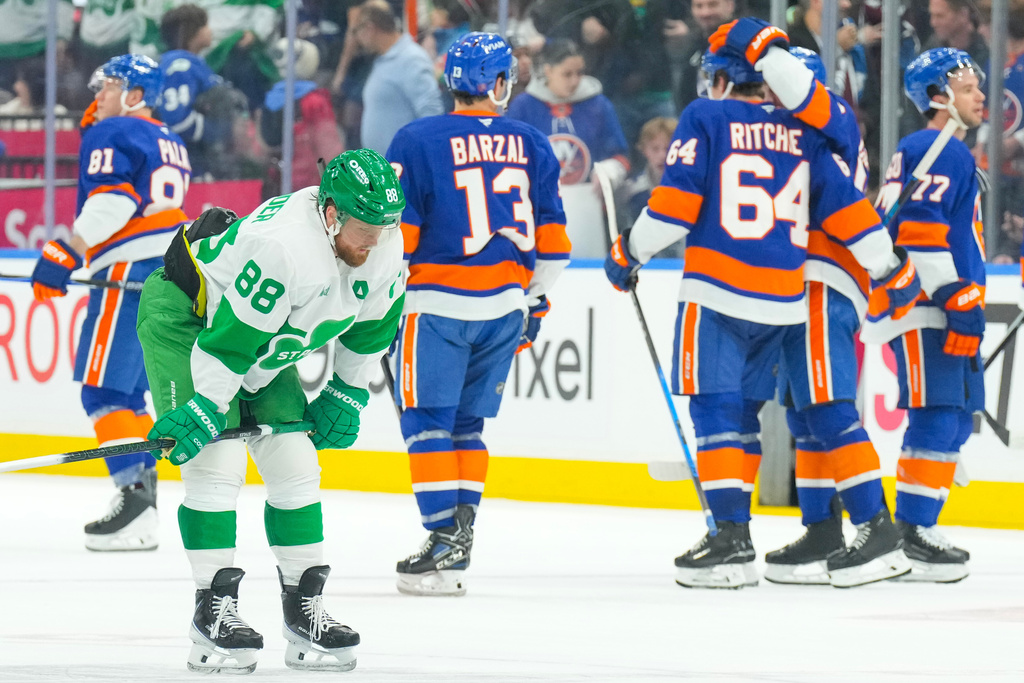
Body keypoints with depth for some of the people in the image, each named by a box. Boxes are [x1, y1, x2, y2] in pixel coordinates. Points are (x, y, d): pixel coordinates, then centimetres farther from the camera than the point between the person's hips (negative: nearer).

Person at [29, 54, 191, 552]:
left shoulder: (110, 135, -4)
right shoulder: (169, 145, 24)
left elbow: (112, 201, -18)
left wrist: (65, 254, -22)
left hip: (131, 272, -9)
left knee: (104, 388, -12)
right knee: (128, 391, 14)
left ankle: (134, 497, -22)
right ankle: (143, 506, 11)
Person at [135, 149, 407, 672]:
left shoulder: (384, 248, -13)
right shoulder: (284, 247, -38)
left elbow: (374, 324, 6)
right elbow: (230, 336, -34)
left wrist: (347, 394, 10)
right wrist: (203, 411, -31)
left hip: (266, 348, 8)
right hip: (185, 316, -8)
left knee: (294, 465, 3)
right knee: (217, 462, -17)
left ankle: (304, 607, 10)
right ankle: (213, 609, -12)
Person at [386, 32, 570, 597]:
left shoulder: (418, 141, -7)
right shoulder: (531, 145, 5)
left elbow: (395, 232, -8)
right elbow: (551, 234, 9)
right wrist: (536, 302, 20)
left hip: (439, 302, -4)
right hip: (506, 304, 4)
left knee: (427, 421, -1)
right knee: (466, 421, 15)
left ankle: (445, 537, -10)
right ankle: (463, 526, 10)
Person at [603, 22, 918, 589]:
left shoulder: (705, 119, -3)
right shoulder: (801, 132, 9)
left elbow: (675, 202, -9)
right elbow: (844, 204, 8)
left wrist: (629, 251, 4)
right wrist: (890, 269, 16)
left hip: (717, 293, -5)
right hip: (784, 302, 5)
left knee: (716, 410, -4)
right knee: (742, 409, 15)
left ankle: (731, 537, -13)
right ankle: (732, 532, 15)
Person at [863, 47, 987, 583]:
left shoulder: (952, 152, 23)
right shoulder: (934, 151, -11)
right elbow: (919, 230, -20)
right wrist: (958, 298, -22)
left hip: (945, 310, 11)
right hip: (923, 308, -11)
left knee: (955, 421, 10)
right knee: (937, 416, -15)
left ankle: (917, 528, 13)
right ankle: (911, 536, -17)